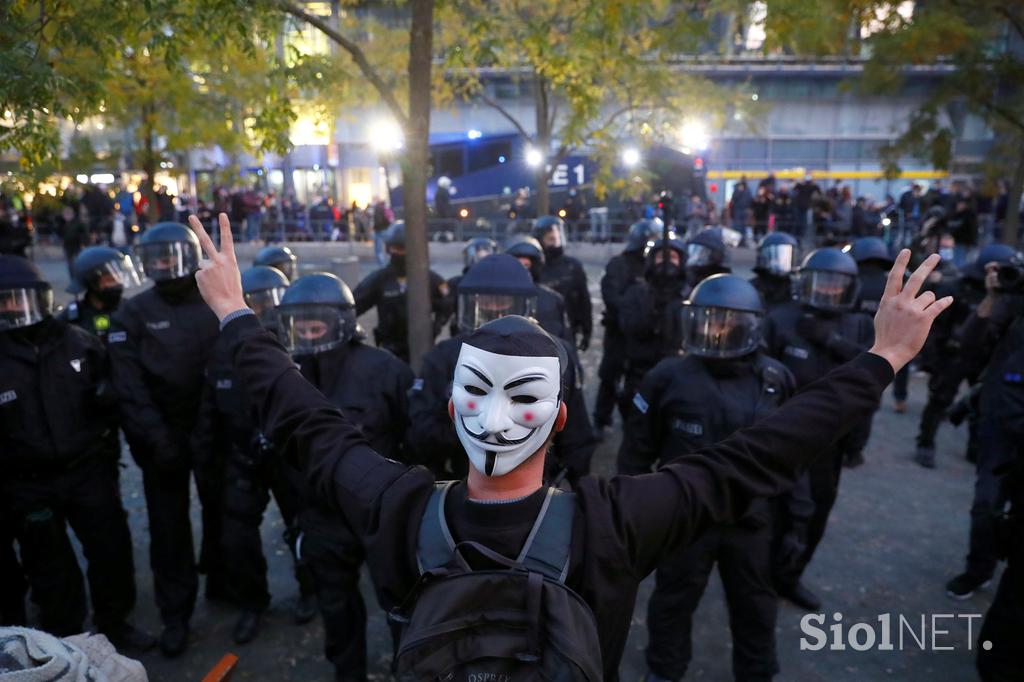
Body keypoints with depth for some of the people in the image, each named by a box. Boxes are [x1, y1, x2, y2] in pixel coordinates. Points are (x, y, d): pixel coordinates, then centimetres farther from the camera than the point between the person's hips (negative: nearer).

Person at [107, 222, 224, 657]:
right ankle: (175, 614, 21)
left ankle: (221, 581, 38)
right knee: (169, 525, 7)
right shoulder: (134, 313, -4)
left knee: (221, 511, 16)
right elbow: (130, 386, -9)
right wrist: (155, 436, -17)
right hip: (165, 434, -1)